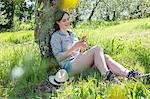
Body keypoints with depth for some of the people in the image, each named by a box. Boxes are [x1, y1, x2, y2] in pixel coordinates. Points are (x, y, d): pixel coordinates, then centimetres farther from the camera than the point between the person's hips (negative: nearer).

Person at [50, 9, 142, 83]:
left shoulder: (72, 34, 26)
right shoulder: (56, 36, 3)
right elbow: (58, 57, -8)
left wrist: (82, 48, 1)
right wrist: (74, 47, -17)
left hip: (80, 63, 7)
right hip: (69, 66, -7)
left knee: (105, 57, -21)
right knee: (97, 48, -26)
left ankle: (129, 74, -38)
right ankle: (107, 75, -39)